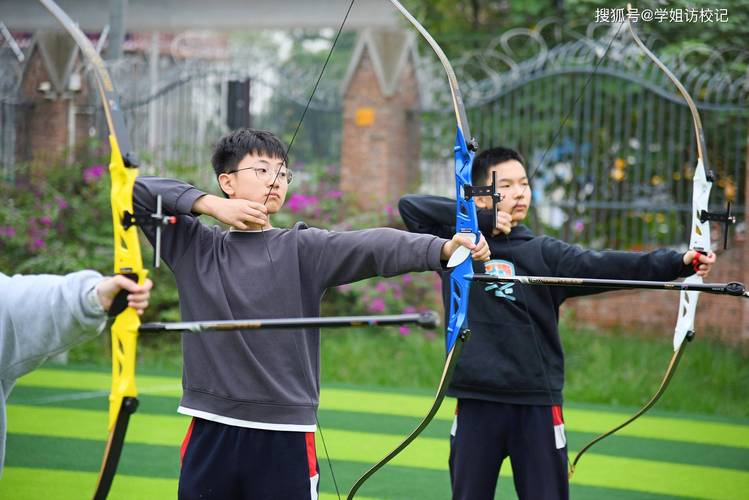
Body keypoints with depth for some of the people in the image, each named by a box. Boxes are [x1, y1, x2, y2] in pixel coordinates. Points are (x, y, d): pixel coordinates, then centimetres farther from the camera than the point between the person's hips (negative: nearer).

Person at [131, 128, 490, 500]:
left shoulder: (301, 249, 2)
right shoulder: (193, 246, 9)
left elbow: (373, 246, -14)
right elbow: (136, 190, 5)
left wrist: (444, 248, -31)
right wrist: (209, 204, -5)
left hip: (284, 439, -2)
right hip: (211, 433, 2)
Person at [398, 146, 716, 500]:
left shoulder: (544, 253, 1)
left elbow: (602, 266, -12)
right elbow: (410, 205, -3)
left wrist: (678, 262, -27)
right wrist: (482, 219, -9)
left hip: (538, 405, 0)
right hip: (476, 402, 0)